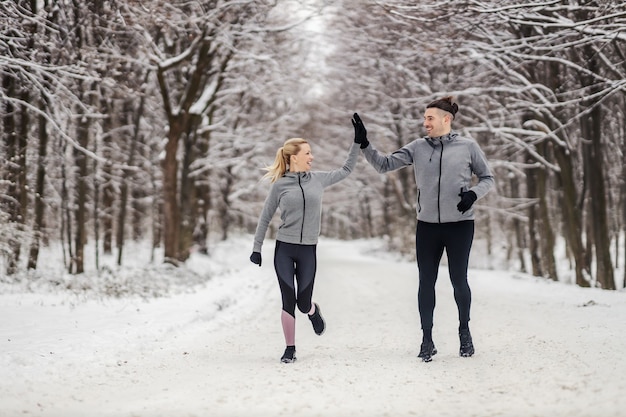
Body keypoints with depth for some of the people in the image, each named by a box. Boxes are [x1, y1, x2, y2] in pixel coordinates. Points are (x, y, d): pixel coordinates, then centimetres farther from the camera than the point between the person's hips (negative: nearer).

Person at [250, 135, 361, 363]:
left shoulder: (318, 179, 5)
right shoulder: (279, 185, -2)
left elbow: (346, 169, 17)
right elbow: (265, 218, 6)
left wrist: (357, 142, 12)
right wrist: (257, 247, 4)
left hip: (308, 250, 2)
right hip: (284, 249, -2)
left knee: (303, 303, 3)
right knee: (288, 301, -2)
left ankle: (314, 312, 40)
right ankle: (290, 348, 12)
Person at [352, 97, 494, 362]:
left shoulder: (468, 147, -3)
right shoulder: (417, 148, 2)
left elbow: (487, 178, 6)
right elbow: (384, 165, 0)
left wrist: (474, 193, -14)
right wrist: (364, 144, -13)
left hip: (460, 224, -2)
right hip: (427, 225, 2)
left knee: (459, 280, 7)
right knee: (426, 282, 5)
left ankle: (464, 331, 28)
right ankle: (427, 339, 16)